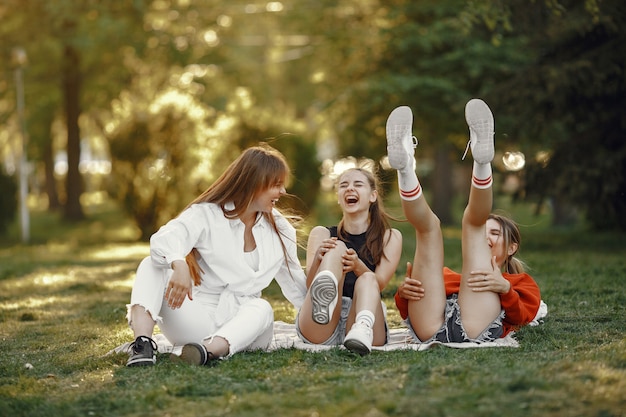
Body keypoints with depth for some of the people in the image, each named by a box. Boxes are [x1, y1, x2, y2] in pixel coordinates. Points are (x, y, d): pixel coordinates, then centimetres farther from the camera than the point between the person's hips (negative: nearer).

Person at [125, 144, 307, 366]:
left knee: (262, 309, -32)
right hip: (198, 320, -2)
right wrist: (178, 265, -47)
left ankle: (207, 351, -58)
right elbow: (164, 239, -24)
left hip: (241, 328, 2)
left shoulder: (279, 228, 12)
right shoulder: (207, 214, -3)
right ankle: (142, 343, -44)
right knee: (152, 266, -21)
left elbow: (296, 285, 18)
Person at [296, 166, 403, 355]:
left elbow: (379, 283, -2)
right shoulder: (321, 234, 18)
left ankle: (362, 331, -62)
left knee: (367, 279, -28)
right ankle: (323, 297, -57)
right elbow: (309, 283, 1)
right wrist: (318, 259, -22)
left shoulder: (390, 237, 16)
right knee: (337, 248, -19)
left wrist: (358, 266, -25)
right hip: (317, 331, 0)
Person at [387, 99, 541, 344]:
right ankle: (405, 171, -31)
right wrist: (404, 293, 3)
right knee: (428, 224, -1)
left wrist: (504, 288, -8)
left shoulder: (520, 280, 37)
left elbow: (522, 316, 13)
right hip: (430, 331, 2)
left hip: (476, 331, -2)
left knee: (473, 219, -3)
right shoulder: (447, 276, 43)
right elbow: (408, 311, 26)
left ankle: (482, 165, -33)